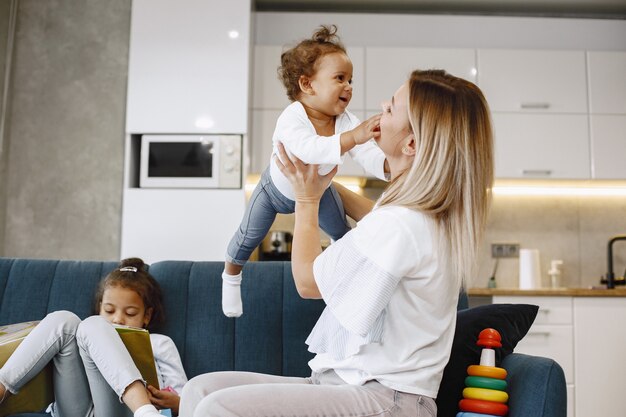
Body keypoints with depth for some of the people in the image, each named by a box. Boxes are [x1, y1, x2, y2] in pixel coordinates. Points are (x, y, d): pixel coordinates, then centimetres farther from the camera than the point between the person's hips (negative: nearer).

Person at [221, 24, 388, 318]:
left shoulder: (347, 121, -27)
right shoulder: (292, 119, -42)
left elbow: (370, 158, -35)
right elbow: (308, 149, -62)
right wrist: (353, 137, -73)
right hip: (278, 189, -4)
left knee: (342, 231, 14)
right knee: (248, 238, 4)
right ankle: (231, 277, 35)